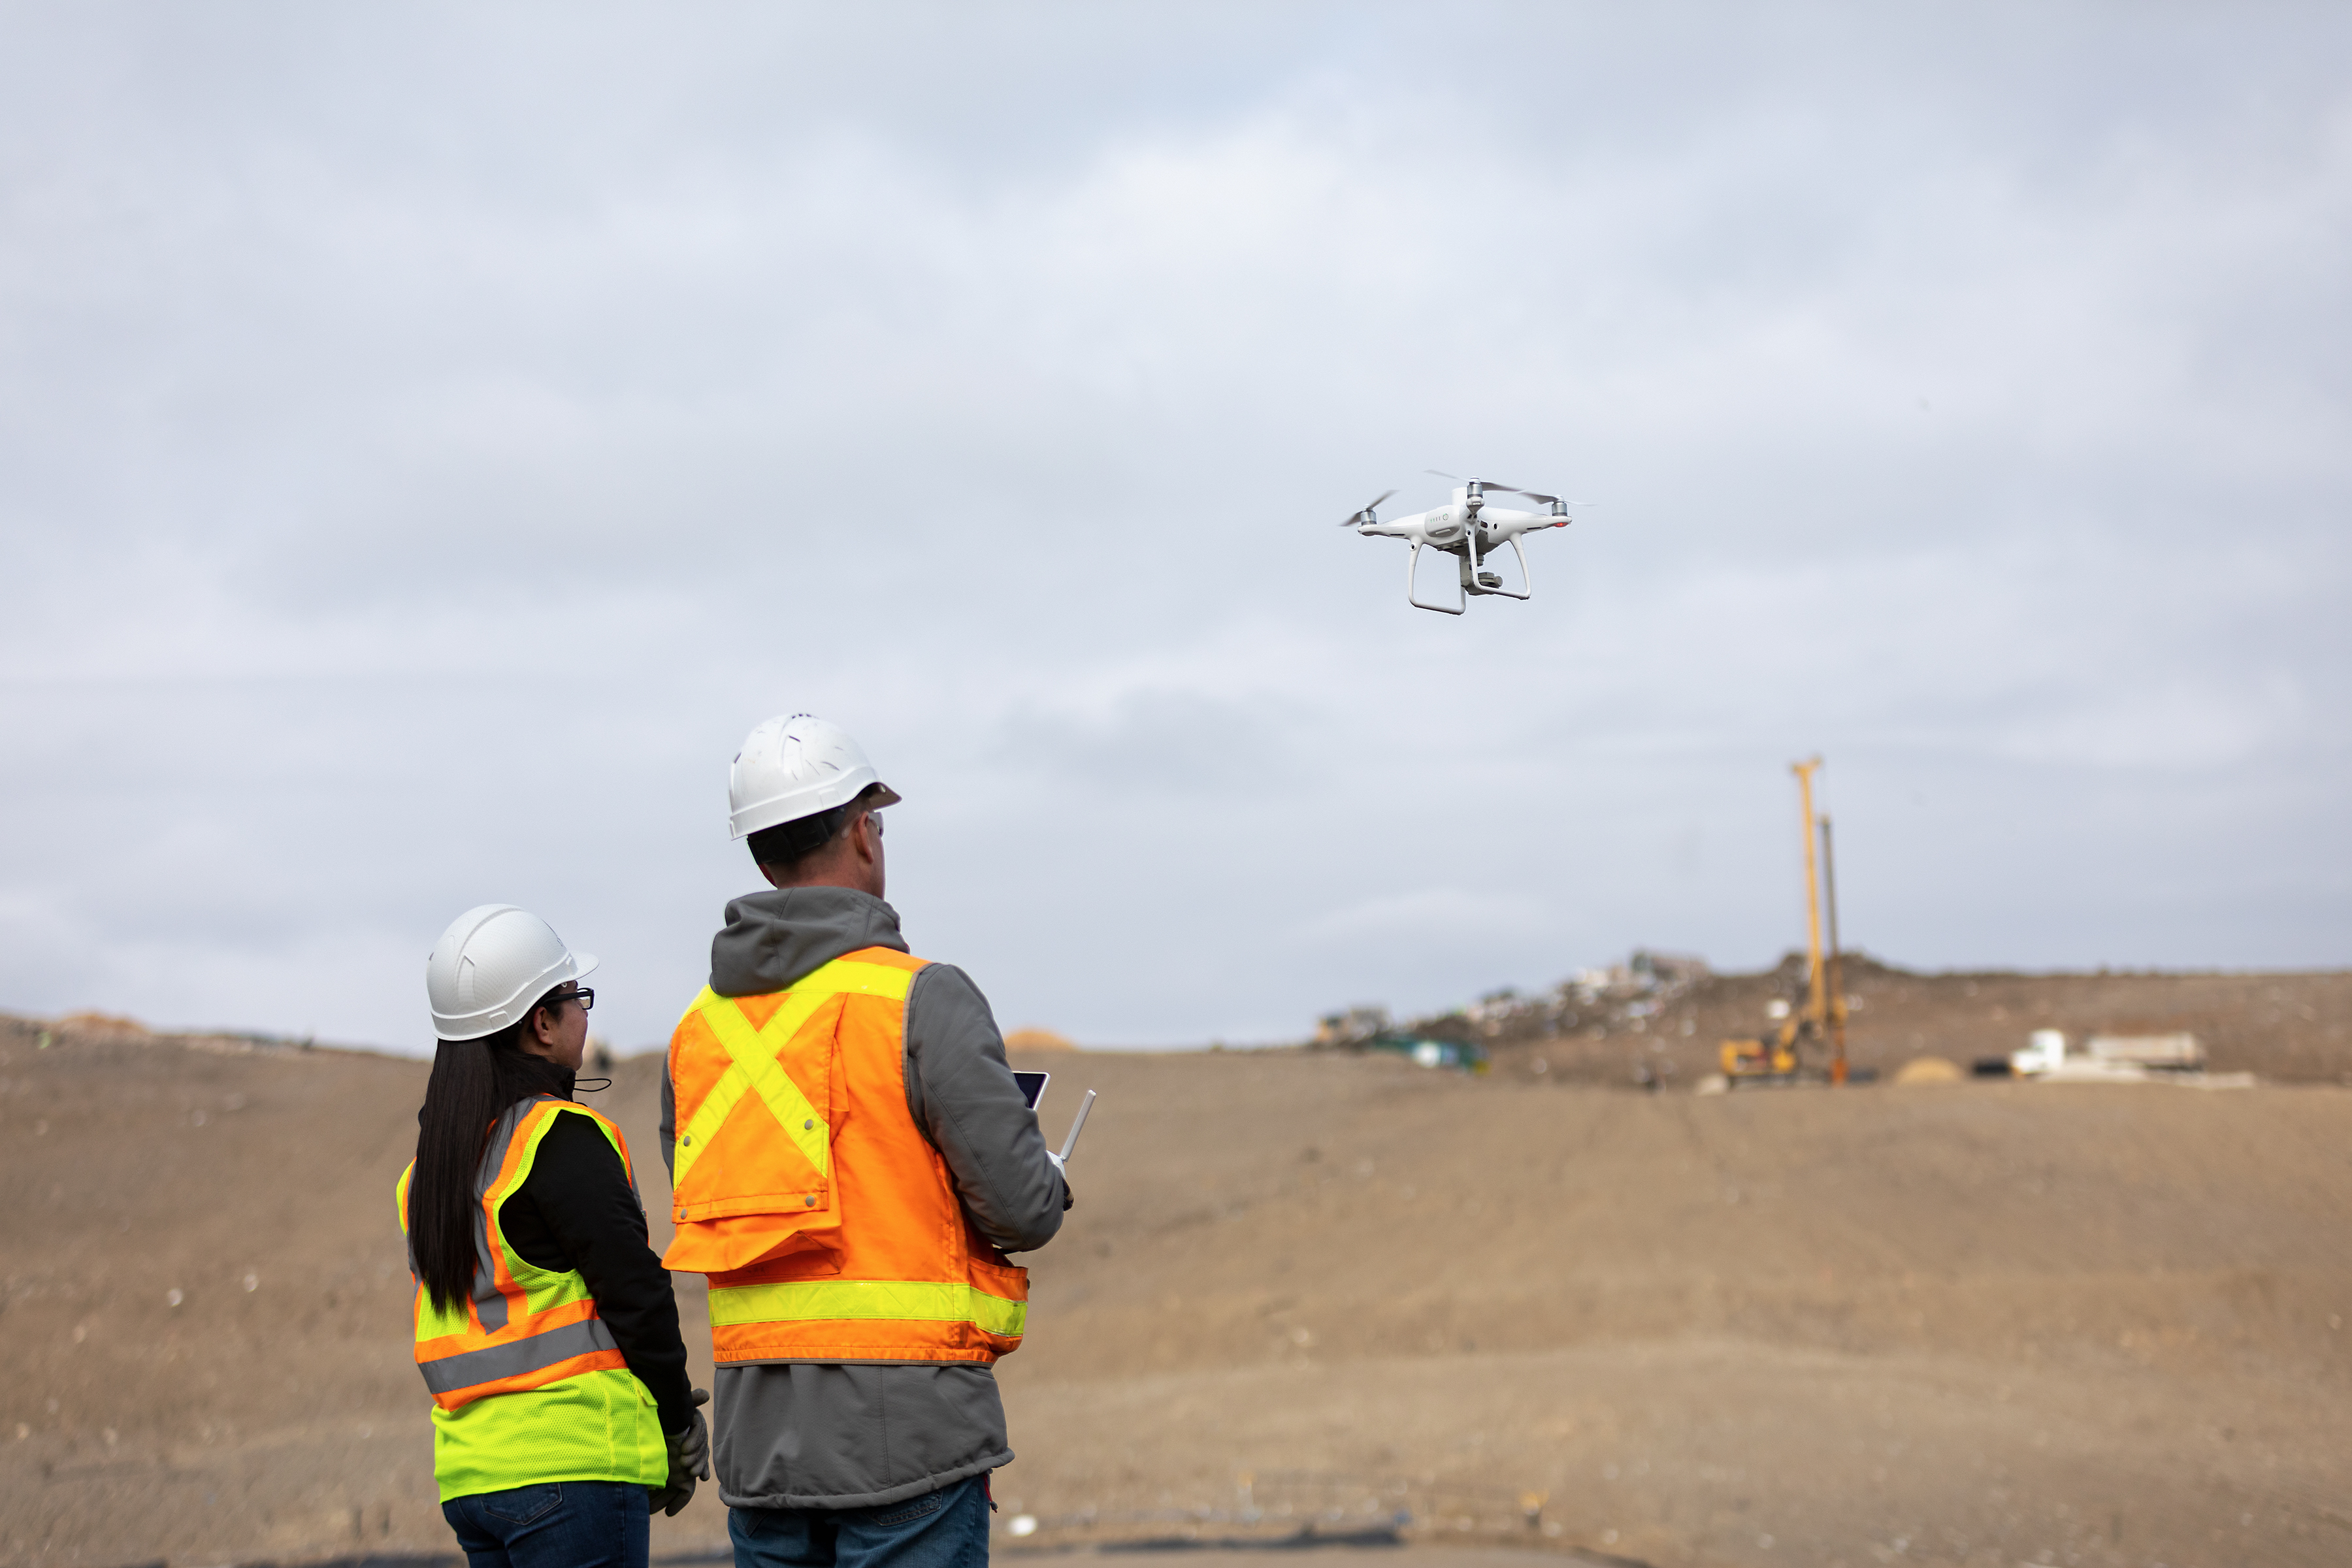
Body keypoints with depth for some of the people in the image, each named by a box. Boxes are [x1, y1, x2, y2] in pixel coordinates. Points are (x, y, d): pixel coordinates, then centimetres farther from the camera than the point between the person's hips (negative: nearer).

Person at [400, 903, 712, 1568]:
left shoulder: (432, 1157, 15)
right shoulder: (562, 1138, -11)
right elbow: (633, 1291, -13)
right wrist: (679, 1420, 1)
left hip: (469, 1471, 8)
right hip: (573, 1466, -8)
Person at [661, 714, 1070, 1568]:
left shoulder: (701, 1025, 9)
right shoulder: (921, 998, -10)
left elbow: (708, 1219, 14)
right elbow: (1022, 1207, -13)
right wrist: (1049, 1184, 11)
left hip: (758, 1432, 6)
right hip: (906, 1428, -6)